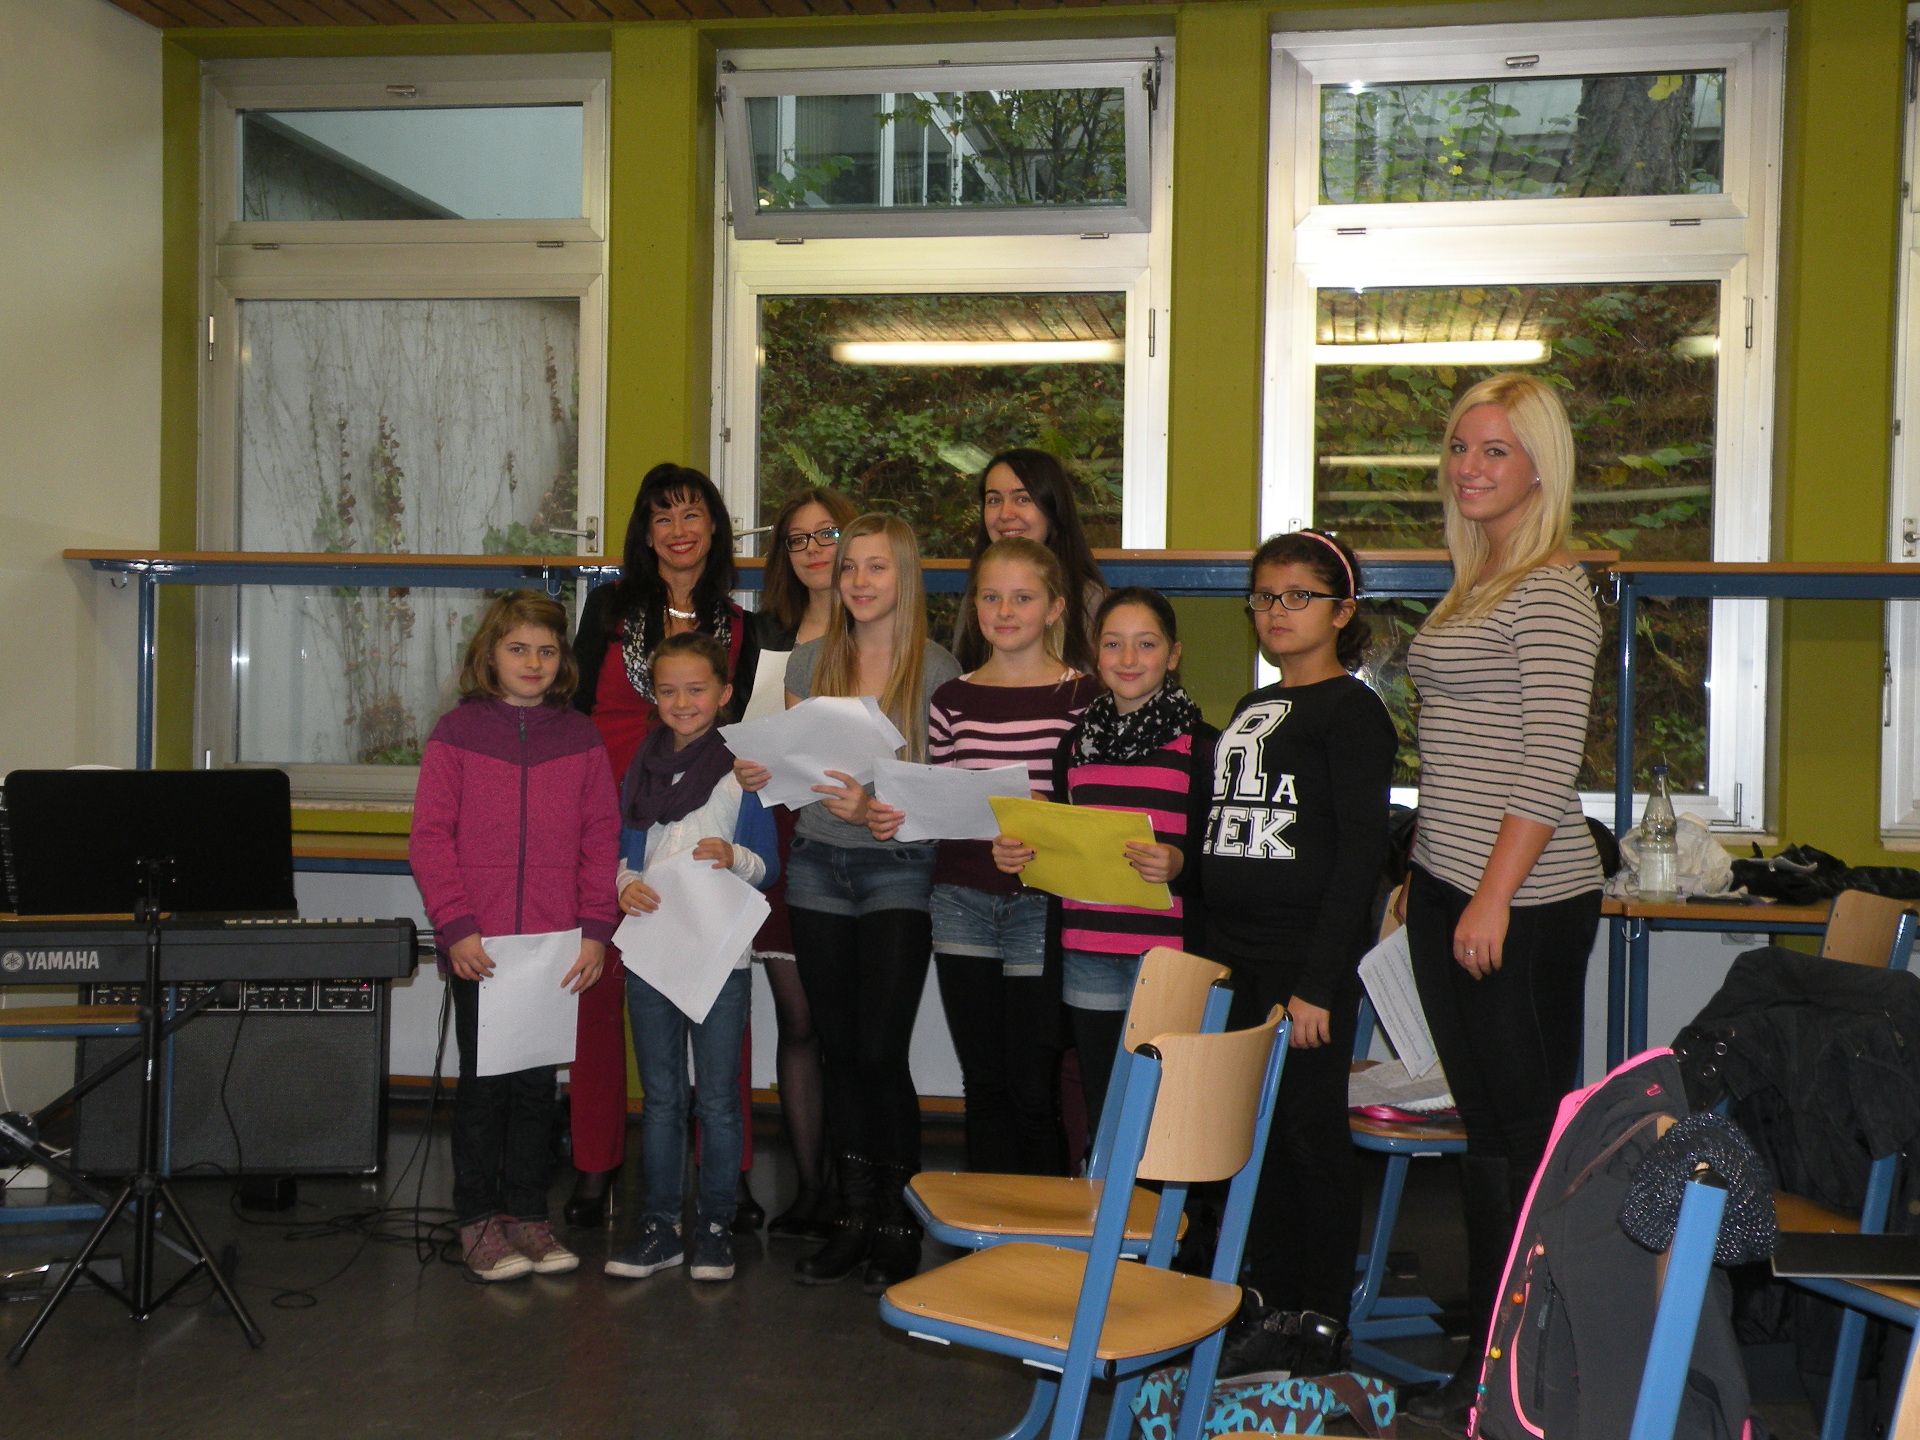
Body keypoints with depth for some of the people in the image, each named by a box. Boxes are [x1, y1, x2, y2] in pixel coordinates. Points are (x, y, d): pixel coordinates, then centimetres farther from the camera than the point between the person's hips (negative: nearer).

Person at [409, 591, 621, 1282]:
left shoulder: (581, 739, 7)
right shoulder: (457, 732, 1)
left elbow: (601, 838, 5)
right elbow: (430, 836, -3)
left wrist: (596, 930, -3)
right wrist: (456, 927, -11)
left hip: (556, 948, 2)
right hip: (478, 949, -2)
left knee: (538, 1084, 10)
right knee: (483, 1083, 6)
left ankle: (527, 1213, 22)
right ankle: (479, 1219, 18)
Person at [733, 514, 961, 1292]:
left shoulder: (936, 670, -4)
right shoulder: (809, 661, 10)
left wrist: (876, 807, -23)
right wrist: (760, 774, -6)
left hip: (897, 869, -4)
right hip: (817, 866, 4)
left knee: (881, 1052, -7)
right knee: (840, 1051, 9)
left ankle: (898, 1225, 8)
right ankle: (853, 1218, 20)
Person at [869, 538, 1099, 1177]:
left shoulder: (1082, 697, 0)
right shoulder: (954, 699, 11)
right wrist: (888, 819, -4)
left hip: (1043, 902, -3)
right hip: (962, 902, 4)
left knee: (1034, 1087, -2)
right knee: (983, 1083, 11)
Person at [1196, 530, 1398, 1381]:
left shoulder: (1350, 711, -6)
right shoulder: (1249, 710, 17)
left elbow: (1360, 854, -13)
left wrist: (1319, 982, -18)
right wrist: (1207, 951, 15)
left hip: (1309, 956, -7)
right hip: (1237, 956, 8)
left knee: (1311, 1133, -1)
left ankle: (1321, 1325, 10)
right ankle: (1269, 1302, 25)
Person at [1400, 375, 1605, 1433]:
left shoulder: (1551, 591, -11)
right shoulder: (1470, 587, 17)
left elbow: (1549, 764, -17)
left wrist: (1494, 897, -20)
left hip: (1526, 901, -9)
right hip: (1449, 888, 9)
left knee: (1530, 1129, -1)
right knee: (1486, 1126, 14)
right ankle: (1488, 1348, 25)